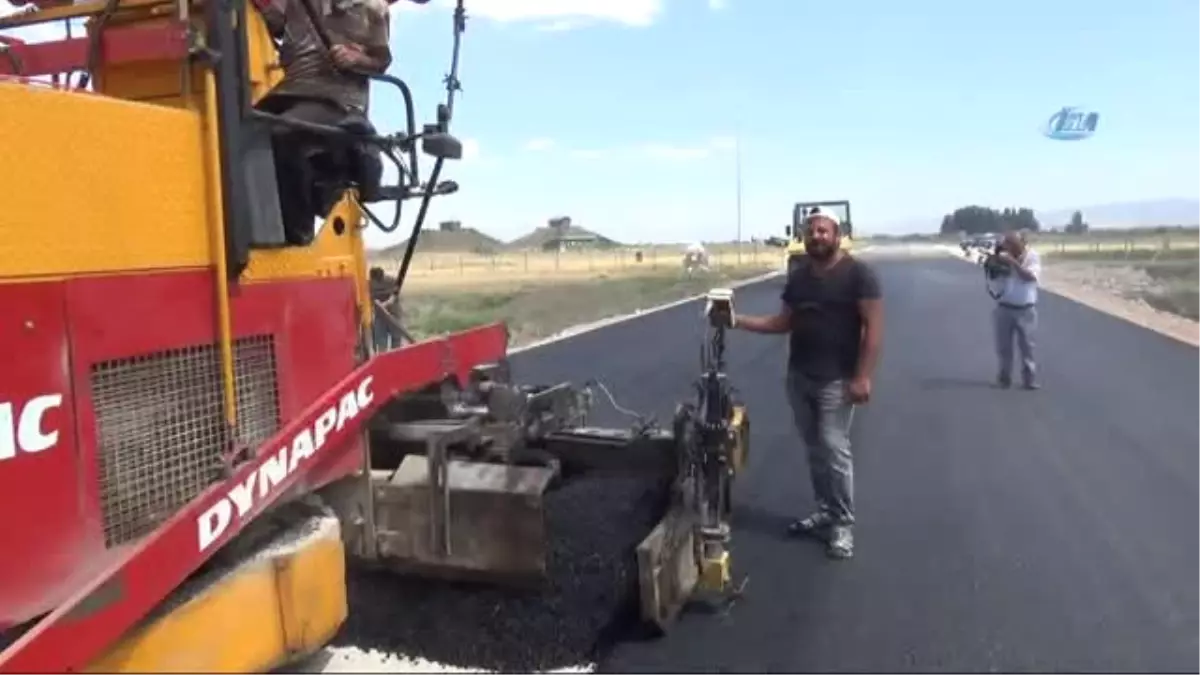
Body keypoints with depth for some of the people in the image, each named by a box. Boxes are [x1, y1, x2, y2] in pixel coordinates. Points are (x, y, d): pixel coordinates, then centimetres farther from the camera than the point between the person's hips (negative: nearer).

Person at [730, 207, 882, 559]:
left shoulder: (857, 273, -9)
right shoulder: (798, 275, 11)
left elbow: (874, 326, -12)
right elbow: (783, 321, 13)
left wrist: (863, 377, -19)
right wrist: (739, 321, 0)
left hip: (836, 380, -6)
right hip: (799, 377, 6)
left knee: (834, 449, -7)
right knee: (815, 449, 12)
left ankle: (843, 524, 5)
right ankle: (825, 512, 24)